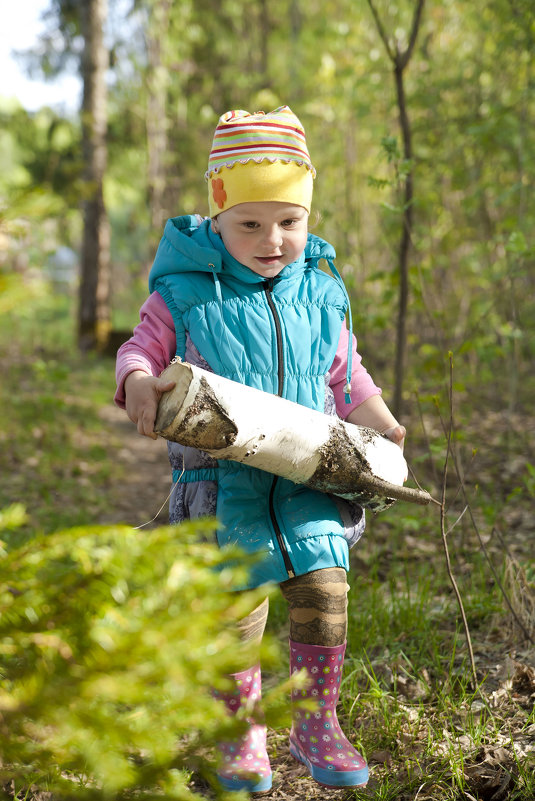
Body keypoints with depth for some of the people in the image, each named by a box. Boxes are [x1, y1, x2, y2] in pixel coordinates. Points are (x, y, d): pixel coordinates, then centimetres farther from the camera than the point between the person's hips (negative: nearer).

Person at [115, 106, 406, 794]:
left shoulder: (320, 295, 9)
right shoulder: (187, 292, -3)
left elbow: (345, 375, 21)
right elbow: (143, 348, 2)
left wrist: (379, 423, 9)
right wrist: (138, 383, -20)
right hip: (223, 473, -2)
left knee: (324, 585, -8)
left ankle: (316, 723, 13)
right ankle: (243, 736, 21)